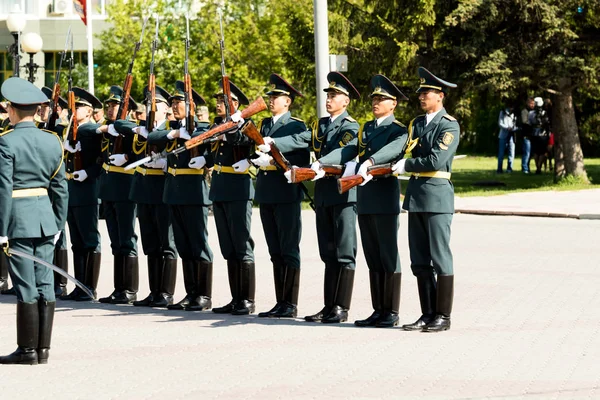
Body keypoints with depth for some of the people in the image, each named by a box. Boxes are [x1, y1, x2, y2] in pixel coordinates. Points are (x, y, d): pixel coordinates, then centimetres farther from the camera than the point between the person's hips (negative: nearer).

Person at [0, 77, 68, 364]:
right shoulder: (52, 142, 6)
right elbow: (60, 188, 9)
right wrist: (58, 225, 16)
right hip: (45, 218, 5)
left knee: (26, 287, -3)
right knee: (45, 284, 8)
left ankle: (28, 350, 2)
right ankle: (43, 348, 11)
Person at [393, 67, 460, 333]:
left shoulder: (449, 125, -7)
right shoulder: (417, 123, 16)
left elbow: (437, 160, -18)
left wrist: (406, 166, -11)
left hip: (437, 195, -8)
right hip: (416, 195, 8)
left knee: (440, 258, -3)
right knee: (419, 261, 9)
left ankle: (443, 316, 2)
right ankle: (428, 315, 15)